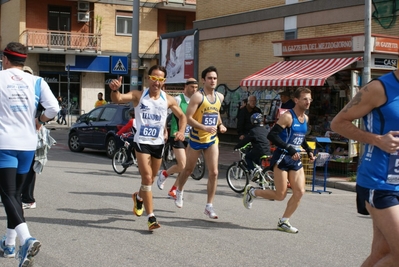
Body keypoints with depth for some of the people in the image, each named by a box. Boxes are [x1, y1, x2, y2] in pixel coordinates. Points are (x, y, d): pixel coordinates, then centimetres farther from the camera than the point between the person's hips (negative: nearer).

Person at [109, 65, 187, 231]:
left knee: (151, 179, 18)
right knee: (147, 177, -14)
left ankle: (139, 197, 51)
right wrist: (114, 90, -46)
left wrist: (181, 131, -6)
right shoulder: (138, 96, -8)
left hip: (159, 143, 4)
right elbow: (117, 99, -23)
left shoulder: (168, 100, 1)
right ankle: (151, 218, -9)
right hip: (142, 142, -4)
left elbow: (182, 116, 13)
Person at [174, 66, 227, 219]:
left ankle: (209, 206, 3)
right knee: (188, 169, 14)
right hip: (196, 138, -4)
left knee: (213, 172, -5)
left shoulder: (220, 97, 3)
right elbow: (188, 118, -21)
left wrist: (220, 124, 6)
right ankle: (179, 191, 43)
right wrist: (204, 127, -31)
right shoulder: (198, 96, -16)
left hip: (212, 139, 4)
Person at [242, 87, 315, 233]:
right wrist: (289, 149, -28)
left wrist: (309, 150, 12)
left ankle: (283, 222, 10)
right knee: (280, 195, -5)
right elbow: (272, 135, -23)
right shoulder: (287, 117, -15)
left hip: (295, 159, 8)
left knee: (300, 192, -3)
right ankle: (252, 191, 19)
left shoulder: (305, 118, 11)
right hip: (282, 158, -8)